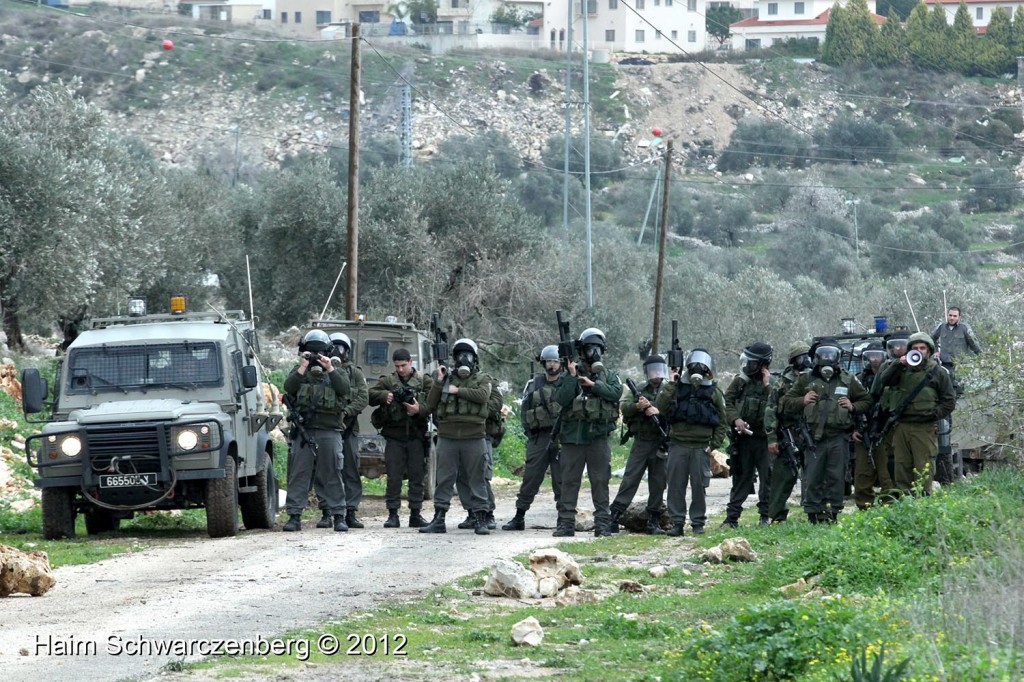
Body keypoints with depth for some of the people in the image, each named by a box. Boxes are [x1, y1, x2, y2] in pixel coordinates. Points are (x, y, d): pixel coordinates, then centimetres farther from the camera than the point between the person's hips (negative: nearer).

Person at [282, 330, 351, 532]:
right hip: (303, 431, 0)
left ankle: (338, 516, 6)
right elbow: (289, 388, -6)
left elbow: (346, 390, -6)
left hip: (329, 432, 0)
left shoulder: (336, 372, 13)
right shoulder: (299, 371, 13)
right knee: (298, 474, -1)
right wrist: (303, 368, -13)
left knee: (332, 475, 2)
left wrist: (330, 369, -12)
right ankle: (294, 516, 2)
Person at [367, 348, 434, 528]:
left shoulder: (425, 381, 5)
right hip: (394, 435, 0)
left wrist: (420, 410, -23)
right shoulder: (387, 381, 8)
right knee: (393, 477, 0)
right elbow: (371, 395, -1)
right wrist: (385, 395, -20)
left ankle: (416, 514, 11)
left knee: (417, 476, 4)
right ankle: (392, 515, 3)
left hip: (416, 435, 0)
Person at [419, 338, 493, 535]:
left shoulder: (482, 379, 9)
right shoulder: (447, 378, 13)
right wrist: (438, 382, -3)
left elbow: (483, 395, -13)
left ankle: (481, 520, 4)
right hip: (447, 436, 2)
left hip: (474, 437, -2)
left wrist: (458, 390, -10)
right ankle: (438, 519, 7)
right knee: (444, 478, 3)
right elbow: (430, 405, 6)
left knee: (476, 478, 0)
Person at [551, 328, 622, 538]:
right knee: (569, 481, 2)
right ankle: (566, 523, 5)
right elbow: (560, 399, -7)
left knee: (600, 481, 1)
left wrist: (593, 384, -13)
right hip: (572, 435, 0)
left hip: (598, 436, 1)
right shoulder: (571, 375, 6)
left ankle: (603, 523, 4)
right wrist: (572, 376, -13)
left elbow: (616, 392, -7)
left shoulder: (608, 375, 11)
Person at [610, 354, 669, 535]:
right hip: (640, 443, 0)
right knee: (630, 479, -4)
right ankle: (614, 516, -5)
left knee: (658, 483, 3)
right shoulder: (638, 391, 9)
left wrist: (657, 411, -19)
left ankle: (653, 521, 9)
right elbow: (623, 407, -3)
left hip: (661, 443, 0)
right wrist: (637, 406, -22)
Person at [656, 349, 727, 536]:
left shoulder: (713, 392, 7)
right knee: (676, 485, 0)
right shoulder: (678, 388, 6)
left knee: (699, 486, 2)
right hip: (678, 445, 0)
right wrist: (670, 385, -9)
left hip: (701, 448, 0)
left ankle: (698, 522, 11)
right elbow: (661, 407, -7)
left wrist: (715, 444, 1)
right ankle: (677, 522, 6)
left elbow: (723, 422, 10)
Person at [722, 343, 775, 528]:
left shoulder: (773, 383, 1)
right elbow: (728, 402, 3)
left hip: (764, 438, -2)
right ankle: (732, 517, 6)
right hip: (743, 437, 2)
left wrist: (767, 386, -13)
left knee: (767, 478, -1)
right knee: (741, 478, 5)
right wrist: (736, 419, -10)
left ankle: (766, 516, 9)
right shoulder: (740, 381, 6)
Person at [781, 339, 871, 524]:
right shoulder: (806, 380, 11)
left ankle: (832, 514, 6)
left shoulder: (848, 380, 13)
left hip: (839, 438, 1)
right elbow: (786, 403, 13)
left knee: (836, 478, 0)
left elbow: (866, 401, 19)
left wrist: (853, 407, 0)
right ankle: (813, 515, 3)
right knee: (813, 479, -2)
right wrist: (802, 401, -5)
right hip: (814, 438, 0)